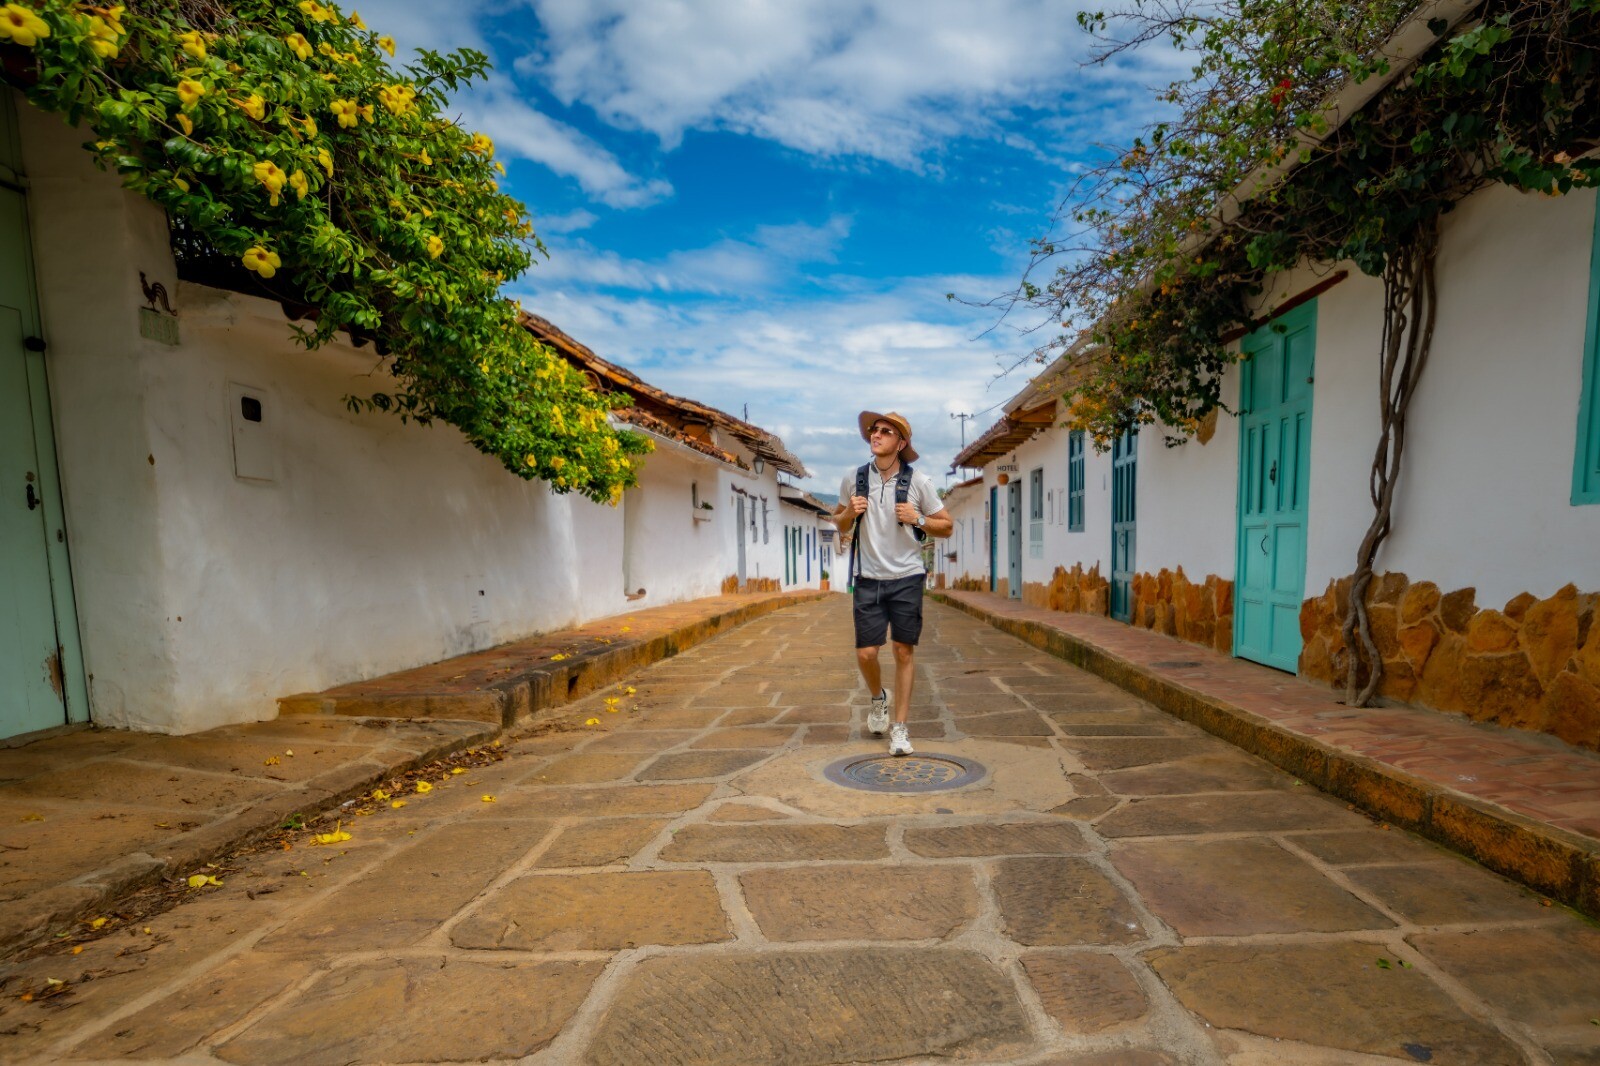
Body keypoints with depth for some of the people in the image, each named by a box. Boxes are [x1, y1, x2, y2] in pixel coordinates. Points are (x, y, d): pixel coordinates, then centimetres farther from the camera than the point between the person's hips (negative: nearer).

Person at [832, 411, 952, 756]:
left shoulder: (919, 481, -3)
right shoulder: (853, 479, 2)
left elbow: (947, 526, 4)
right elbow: (840, 525, 15)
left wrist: (918, 519, -14)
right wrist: (849, 512, -7)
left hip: (907, 578, -1)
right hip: (868, 579, 1)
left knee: (904, 652, 3)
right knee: (866, 652, 0)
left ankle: (900, 727, 16)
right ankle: (878, 698, 33)